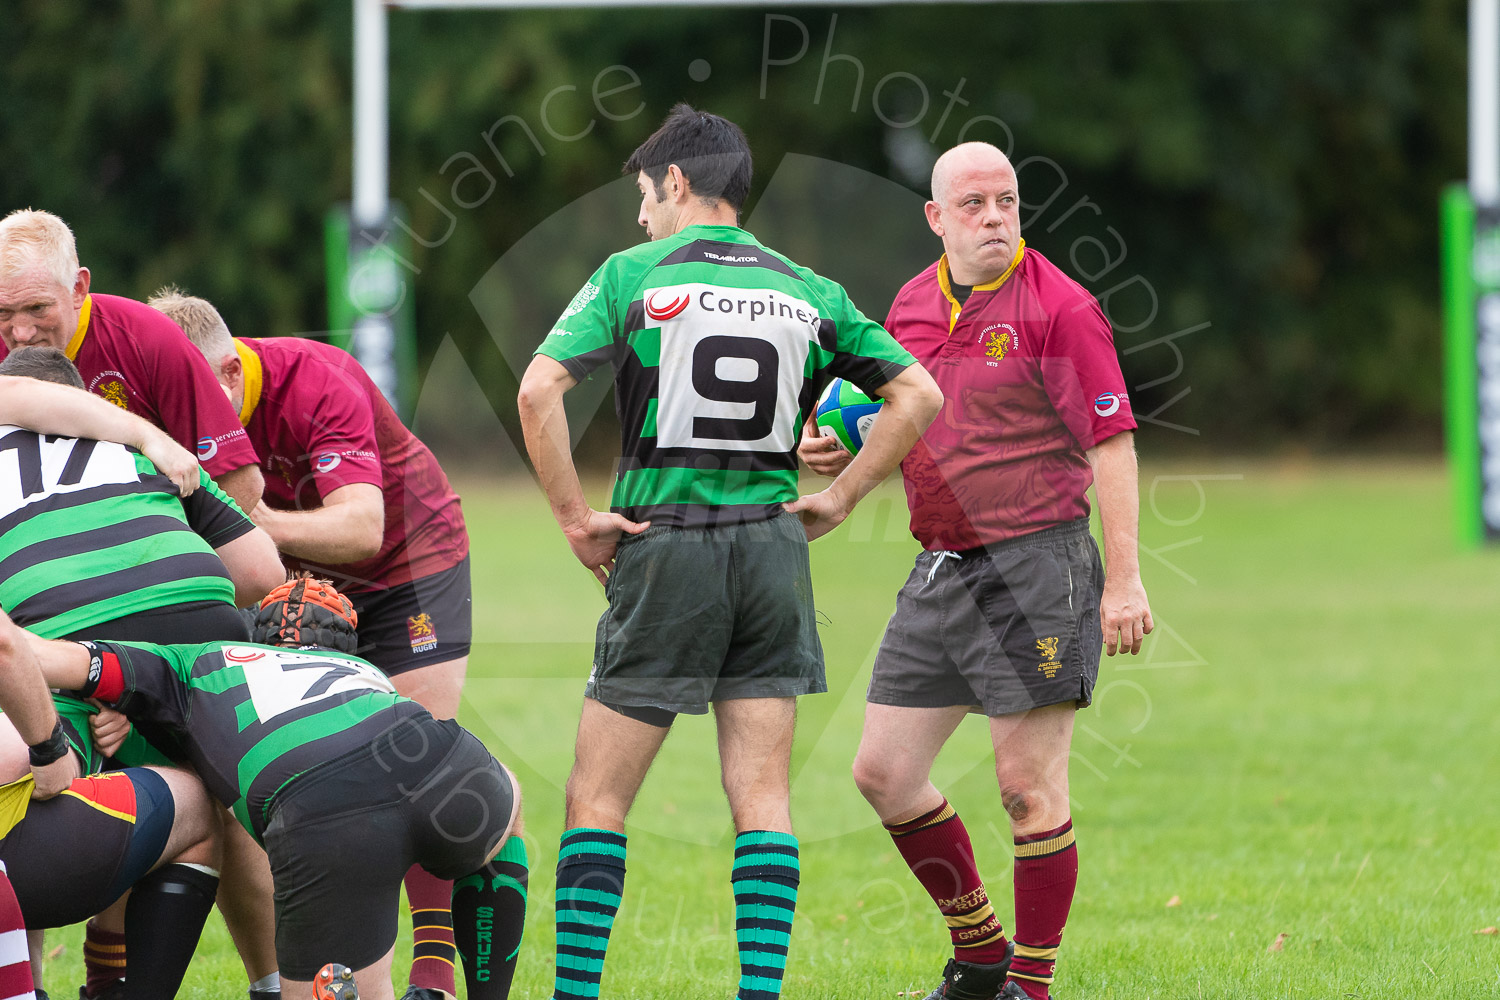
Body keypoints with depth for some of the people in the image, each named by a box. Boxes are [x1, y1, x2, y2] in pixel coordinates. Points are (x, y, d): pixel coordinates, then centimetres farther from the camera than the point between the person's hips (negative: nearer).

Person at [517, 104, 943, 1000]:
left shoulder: (634, 274, -1)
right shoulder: (806, 291, 9)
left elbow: (540, 390, -13)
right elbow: (918, 394, 7)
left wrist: (576, 516, -7)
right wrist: (838, 498, 8)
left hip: (665, 548, -3)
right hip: (773, 548, 3)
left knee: (597, 796, 2)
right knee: (762, 795, 5)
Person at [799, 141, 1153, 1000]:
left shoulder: (1059, 306, -10)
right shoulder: (913, 306, 11)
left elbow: (1111, 443, -13)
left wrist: (1125, 581, -18)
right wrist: (841, 453, 3)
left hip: (1036, 565, -7)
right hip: (941, 566, 7)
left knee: (1029, 785, -5)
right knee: (884, 771, 7)